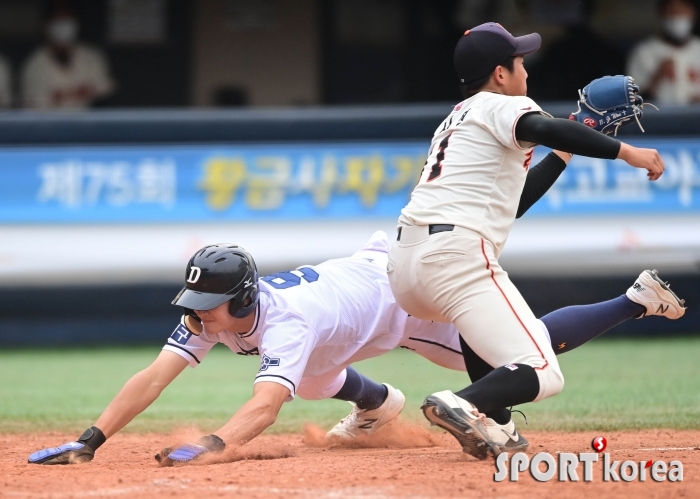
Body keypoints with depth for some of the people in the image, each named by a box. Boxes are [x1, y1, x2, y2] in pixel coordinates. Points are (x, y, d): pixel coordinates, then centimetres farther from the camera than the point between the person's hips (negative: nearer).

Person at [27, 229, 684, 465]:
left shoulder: (285, 321, -42)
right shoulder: (209, 315, -23)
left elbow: (265, 406, -58)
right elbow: (155, 375, -29)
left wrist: (207, 446, -75)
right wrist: (88, 442, -40)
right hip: (366, 268, 7)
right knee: (308, 378, 23)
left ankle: (636, 300, 19)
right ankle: (376, 404, 53)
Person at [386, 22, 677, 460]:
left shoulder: (457, 120, 29)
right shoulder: (500, 106, 4)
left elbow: (513, 201, 34)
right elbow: (541, 128, -20)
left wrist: (564, 152, 34)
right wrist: (626, 151, -19)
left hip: (406, 261, 9)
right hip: (456, 257, -9)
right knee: (542, 374, -13)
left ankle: (492, 424, 22)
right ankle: (464, 407, -39)